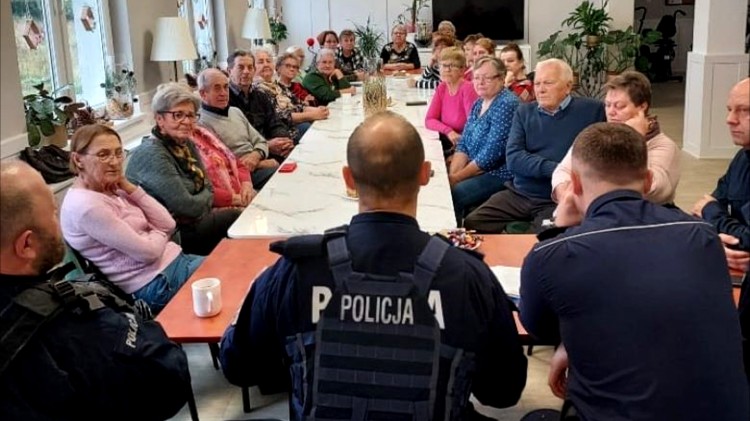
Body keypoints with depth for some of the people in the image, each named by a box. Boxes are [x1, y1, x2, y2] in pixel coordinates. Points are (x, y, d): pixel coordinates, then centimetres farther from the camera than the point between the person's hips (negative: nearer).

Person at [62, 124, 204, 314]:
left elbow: (168, 225, 2)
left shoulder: (111, 189, 6)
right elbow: (147, 251, -21)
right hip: (158, 284, -8)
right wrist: (159, 232, 1)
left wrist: (130, 188, -5)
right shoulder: (85, 205, -20)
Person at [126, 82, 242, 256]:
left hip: (191, 222, 8)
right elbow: (186, 206, -25)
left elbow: (208, 187, 7)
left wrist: (199, 203, -15)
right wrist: (205, 200, -4)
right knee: (238, 219, -10)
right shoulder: (151, 154, -21)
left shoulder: (186, 144, 6)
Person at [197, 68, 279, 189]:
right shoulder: (202, 123, -9)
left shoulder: (235, 111, 18)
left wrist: (255, 156, -8)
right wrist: (260, 163, -13)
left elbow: (260, 142, 17)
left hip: (260, 167, 8)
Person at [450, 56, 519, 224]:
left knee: (450, 196, -23)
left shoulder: (506, 104, -16)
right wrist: (452, 174, -9)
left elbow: (491, 154, -21)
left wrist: (457, 177, -16)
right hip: (476, 171, 8)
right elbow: (463, 144, 8)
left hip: (499, 174, -8)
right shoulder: (477, 104, 11)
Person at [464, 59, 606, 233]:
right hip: (518, 194, 4)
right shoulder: (524, 112, 9)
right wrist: (554, 169, -17)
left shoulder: (591, 110, 0)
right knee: (472, 224, -8)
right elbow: (513, 158, -4)